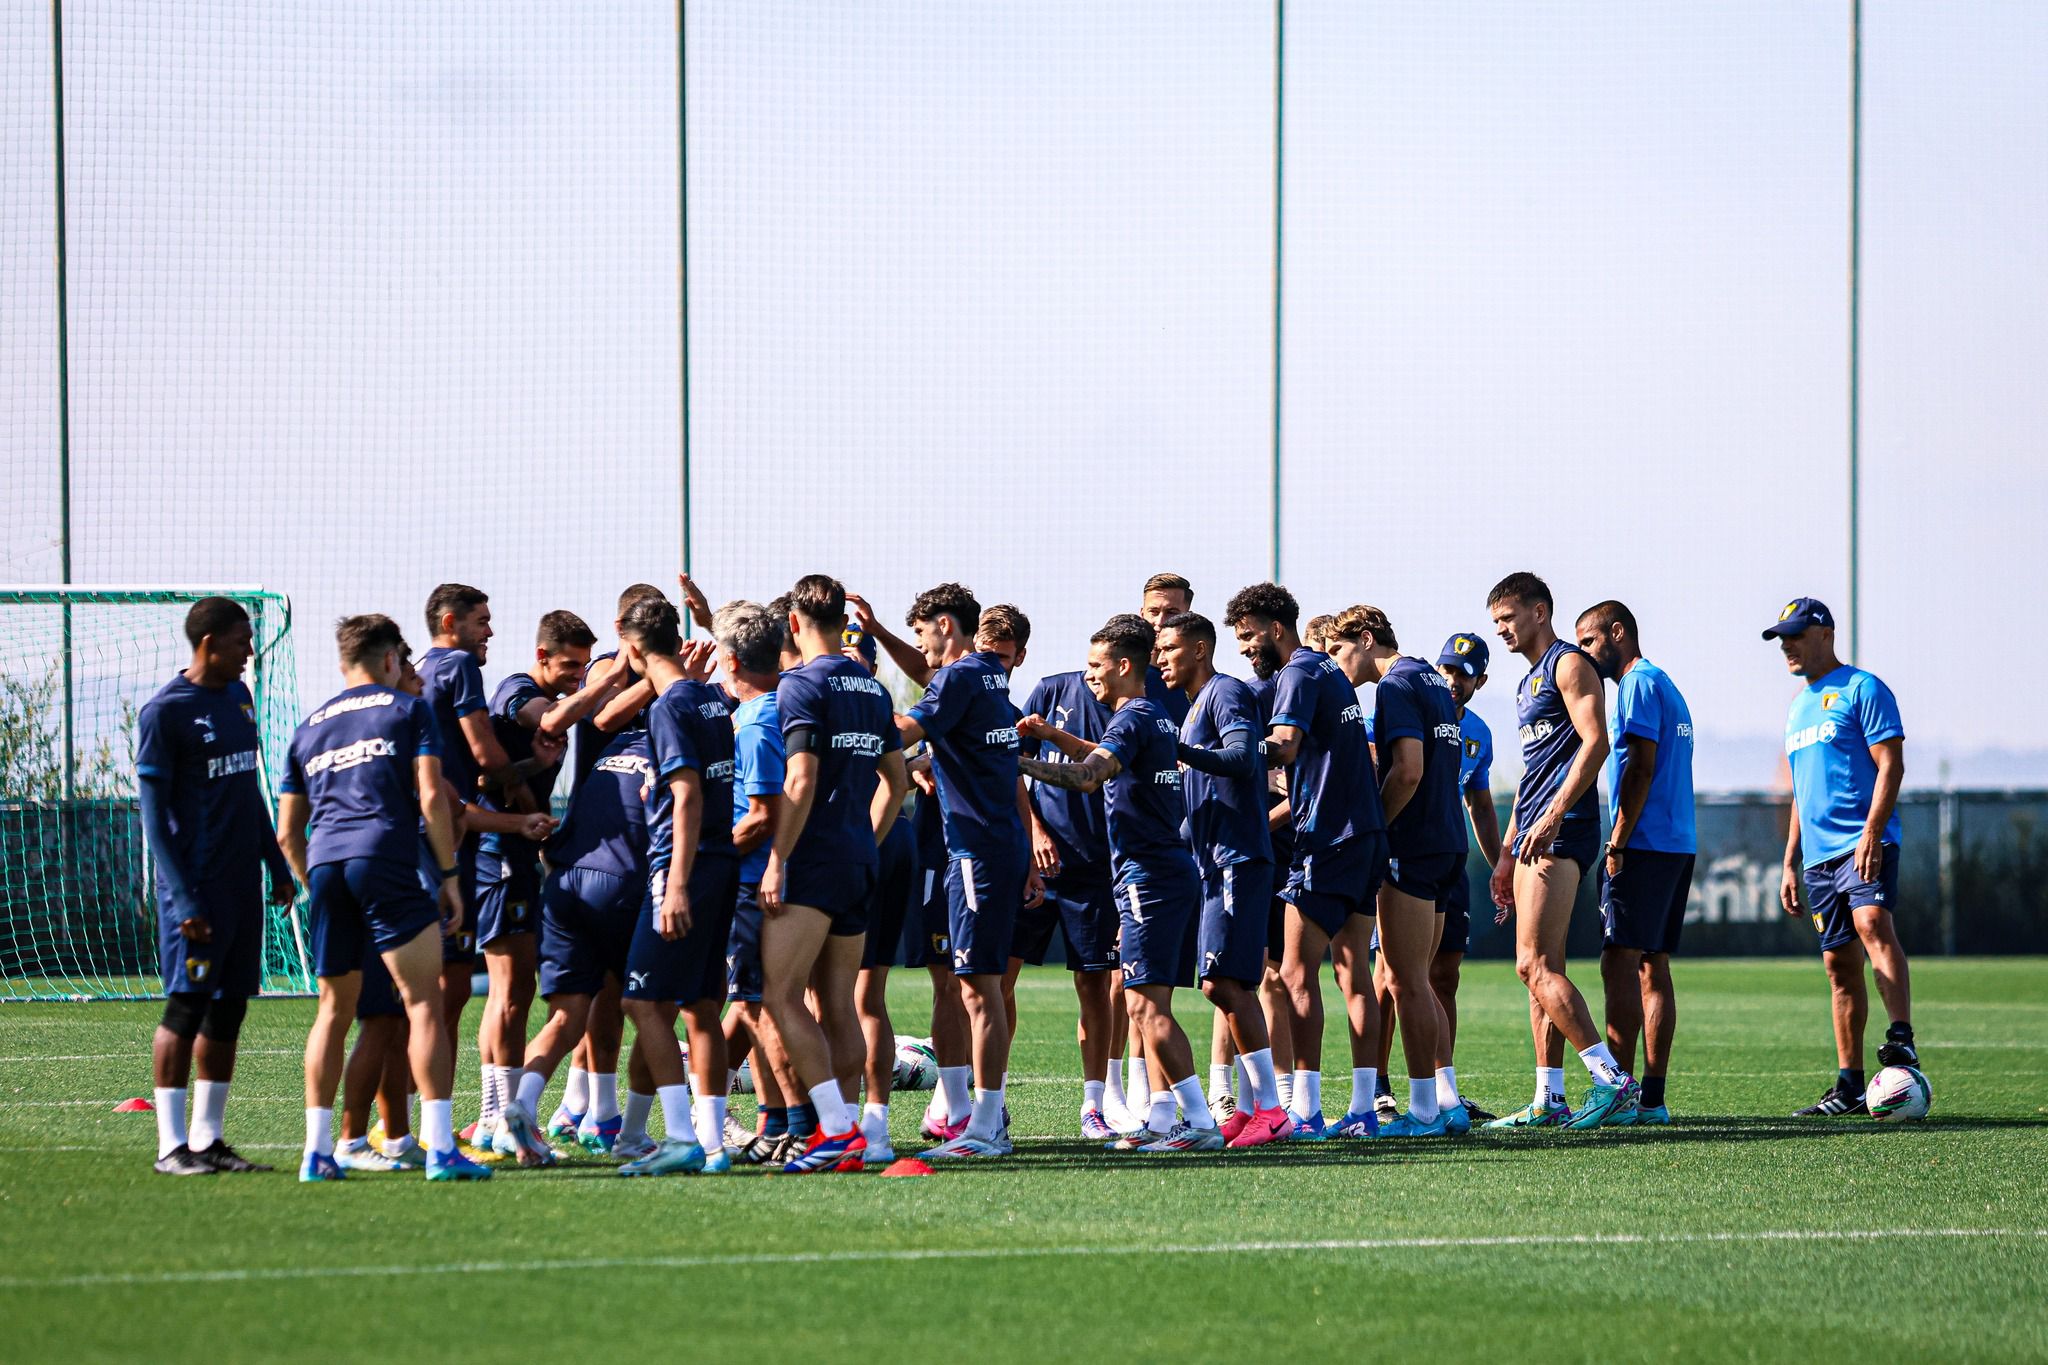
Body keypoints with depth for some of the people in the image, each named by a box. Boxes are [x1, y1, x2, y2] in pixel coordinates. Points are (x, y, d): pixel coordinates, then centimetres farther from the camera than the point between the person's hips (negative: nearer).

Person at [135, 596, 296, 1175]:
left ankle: (208, 1138, 13)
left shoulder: (239, 698, 14)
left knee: (229, 1009, 8)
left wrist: (277, 865, 19)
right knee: (186, 1007, -7)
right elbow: (153, 813, -11)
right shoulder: (164, 711, -10)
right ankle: (171, 1145, -4)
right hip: (196, 889, -8)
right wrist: (182, 899, -17)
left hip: (242, 883, 8)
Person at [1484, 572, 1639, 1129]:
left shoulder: (1569, 664, -5)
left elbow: (1594, 741, -17)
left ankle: (1612, 1079, -18)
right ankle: (1549, 1100, 7)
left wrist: (1552, 817, -23)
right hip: (1537, 834, 10)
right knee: (1541, 967, 7)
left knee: (1536, 964, -16)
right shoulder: (1529, 683, 24)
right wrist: (1508, 852, 25)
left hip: (1561, 832, -10)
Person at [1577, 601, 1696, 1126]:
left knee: (1621, 963, -11)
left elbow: (1640, 769, -16)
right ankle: (1653, 1097, 6)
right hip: (1678, 846, 10)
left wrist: (1618, 844, -17)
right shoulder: (1665, 687, 23)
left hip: (1644, 845, -10)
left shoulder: (1639, 684, -8)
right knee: (1653, 967, 8)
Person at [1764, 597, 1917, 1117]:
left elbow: (1890, 765, -10)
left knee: (1872, 923, -29)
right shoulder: (1798, 706, 22)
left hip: (1864, 844, -8)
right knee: (1839, 965, 6)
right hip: (1819, 855, 8)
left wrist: (1871, 832, -21)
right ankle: (1849, 1085, 7)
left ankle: (1901, 1039, -38)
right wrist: (1790, 864, 22)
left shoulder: (1861, 689, -2)